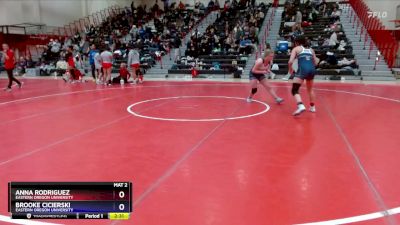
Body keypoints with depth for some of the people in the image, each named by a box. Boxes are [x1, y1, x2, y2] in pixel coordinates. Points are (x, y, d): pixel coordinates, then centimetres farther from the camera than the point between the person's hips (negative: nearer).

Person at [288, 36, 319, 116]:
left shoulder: (296, 49, 12)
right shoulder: (311, 49, 24)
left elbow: (290, 61, -1)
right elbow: (315, 62, 23)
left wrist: (290, 69, 16)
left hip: (302, 69, -5)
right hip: (312, 69, 6)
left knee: (294, 90, -5)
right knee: (310, 89, 27)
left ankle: (301, 106, -27)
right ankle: (312, 107, 35)